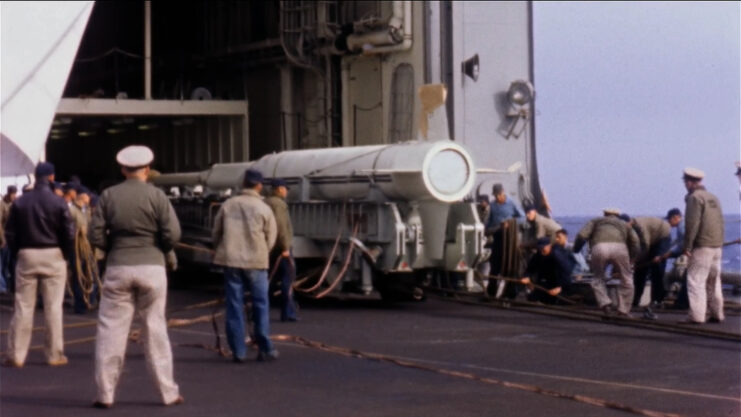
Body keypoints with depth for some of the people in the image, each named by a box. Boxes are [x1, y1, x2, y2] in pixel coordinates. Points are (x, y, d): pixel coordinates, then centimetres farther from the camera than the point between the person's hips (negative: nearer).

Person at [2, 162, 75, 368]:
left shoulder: (20, 202, 0)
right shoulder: (58, 203, -8)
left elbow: (10, 233, 0)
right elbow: (68, 233, -9)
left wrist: (17, 253, 10)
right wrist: (66, 256, 5)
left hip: (26, 256, 2)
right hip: (53, 256, -2)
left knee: (23, 306, 6)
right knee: (53, 306, 4)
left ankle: (16, 355, 6)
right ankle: (55, 355, 6)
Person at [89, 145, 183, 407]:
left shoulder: (109, 196, 0)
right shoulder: (156, 196, -4)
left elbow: (95, 235, -3)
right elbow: (172, 234, -10)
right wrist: (158, 249, 10)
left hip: (118, 268, 0)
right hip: (151, 267, 0)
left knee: (111, 330, 5)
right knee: (155, 330, 7)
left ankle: (105, 394, 4)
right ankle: (168, 392, 11)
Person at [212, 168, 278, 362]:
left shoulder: (228, 205, 3)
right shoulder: (264, 209, -3)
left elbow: (216, 232, 8)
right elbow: (271, 238, 2)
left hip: (230, 260, 2)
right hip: (256, 261, -2)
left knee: (234, 306, 5)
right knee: (261, 304, 8)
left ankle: (238, 351, 4)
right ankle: (265, 348, 8)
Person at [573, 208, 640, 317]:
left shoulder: (596, 221, 34)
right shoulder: (624, 224, 38)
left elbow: (582, 236, 16)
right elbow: (635, 246, 27)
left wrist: (575, 251, 26)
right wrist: (629, 262, 40)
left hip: (599, 248, 0)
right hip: (619, 248, 0)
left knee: (598, 279, 21)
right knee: (626, 279, 19)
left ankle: (605, 303, 1)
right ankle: (623, 311, 16)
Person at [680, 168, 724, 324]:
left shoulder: (695, 197, -9)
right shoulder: (713, 198, 16)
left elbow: (692, 224, -16)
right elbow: (720, 222, 16)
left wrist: (687, 246, -13)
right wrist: (719, 243, 18)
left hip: (702, 246, -8)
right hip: (717, 246, 8)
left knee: (696, 280, -7)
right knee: (713, 281, 14)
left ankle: (697, 315, -13)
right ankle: (717, 314, 17)